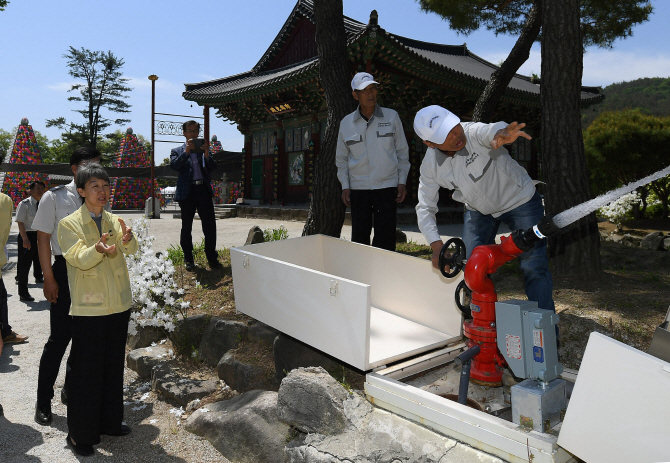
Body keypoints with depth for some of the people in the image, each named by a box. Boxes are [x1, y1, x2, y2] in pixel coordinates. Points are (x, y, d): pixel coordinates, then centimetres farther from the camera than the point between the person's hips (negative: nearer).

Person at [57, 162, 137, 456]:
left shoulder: (114, 221, 7)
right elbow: (79, 259, -18)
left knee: (114, 366, 15)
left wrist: (127, 240, -30)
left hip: (119, 304, 5)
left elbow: (131, 250, -7)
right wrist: (98, 250, -39)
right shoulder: (69, 224, -6)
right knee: (86, 371, 2)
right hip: (88, 308, -5)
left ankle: (109, 421, 32)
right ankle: (80, 434, 17)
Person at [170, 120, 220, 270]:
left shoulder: (204, 149, 17)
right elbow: (174, 165, -7)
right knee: (186, 227, 5)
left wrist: (206, 154, -12)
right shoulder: (177, 151, 11)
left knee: (210, 226, -1)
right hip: (187, 192, -2)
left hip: (204, 190, 2)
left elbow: (212, 167, 5)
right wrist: (186, 152, -15)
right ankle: (188, 260, 15)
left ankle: (212, 259, 6)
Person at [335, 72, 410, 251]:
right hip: (358, 188, 1)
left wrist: (402, 182, 2)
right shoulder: (346, 123, 6)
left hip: (386, 187, -1)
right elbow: (341, 159, 13)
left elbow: (402, 152, 8)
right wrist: (345, 186, 5)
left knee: (385, 240, 0)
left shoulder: (391, 117, 4)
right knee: (359, 238, 2)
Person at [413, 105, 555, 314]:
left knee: (534, 268, -8)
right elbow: (425, 208, -10)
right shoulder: (430, 165, -17)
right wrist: (436, 245, -20)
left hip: (520, 200, -4)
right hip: (478, 210, 4)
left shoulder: (473, 132, -31)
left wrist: (501, 134, -80)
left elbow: (490, 131, -55)